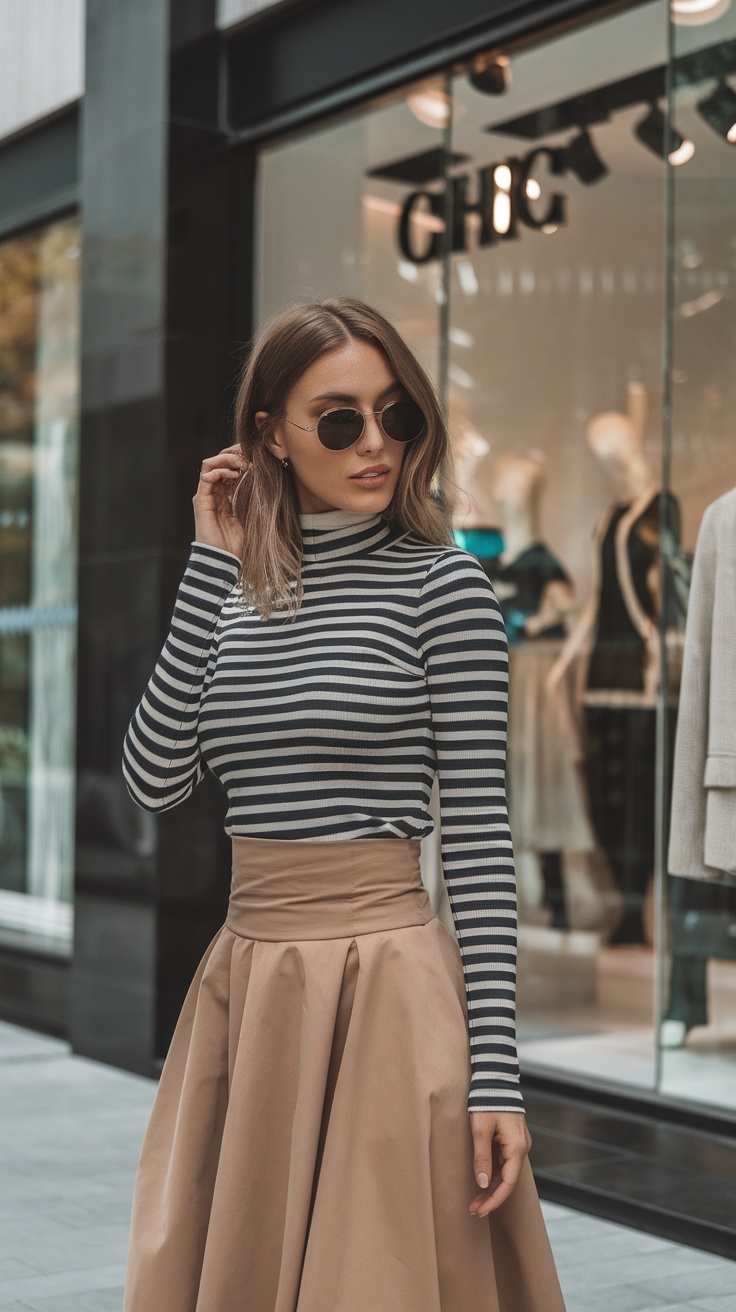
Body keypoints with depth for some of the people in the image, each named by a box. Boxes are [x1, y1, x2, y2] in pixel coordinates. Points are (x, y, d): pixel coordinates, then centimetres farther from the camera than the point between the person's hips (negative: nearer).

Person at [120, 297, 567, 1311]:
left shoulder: (442, 585, -5)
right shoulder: (234, 591, 9)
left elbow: (479, 832, -8)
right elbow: (155, 778, -4)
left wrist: (496, 1073, -13)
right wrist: (214, 564, -3)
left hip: (386, 987, -5)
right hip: (246, 987, 5)